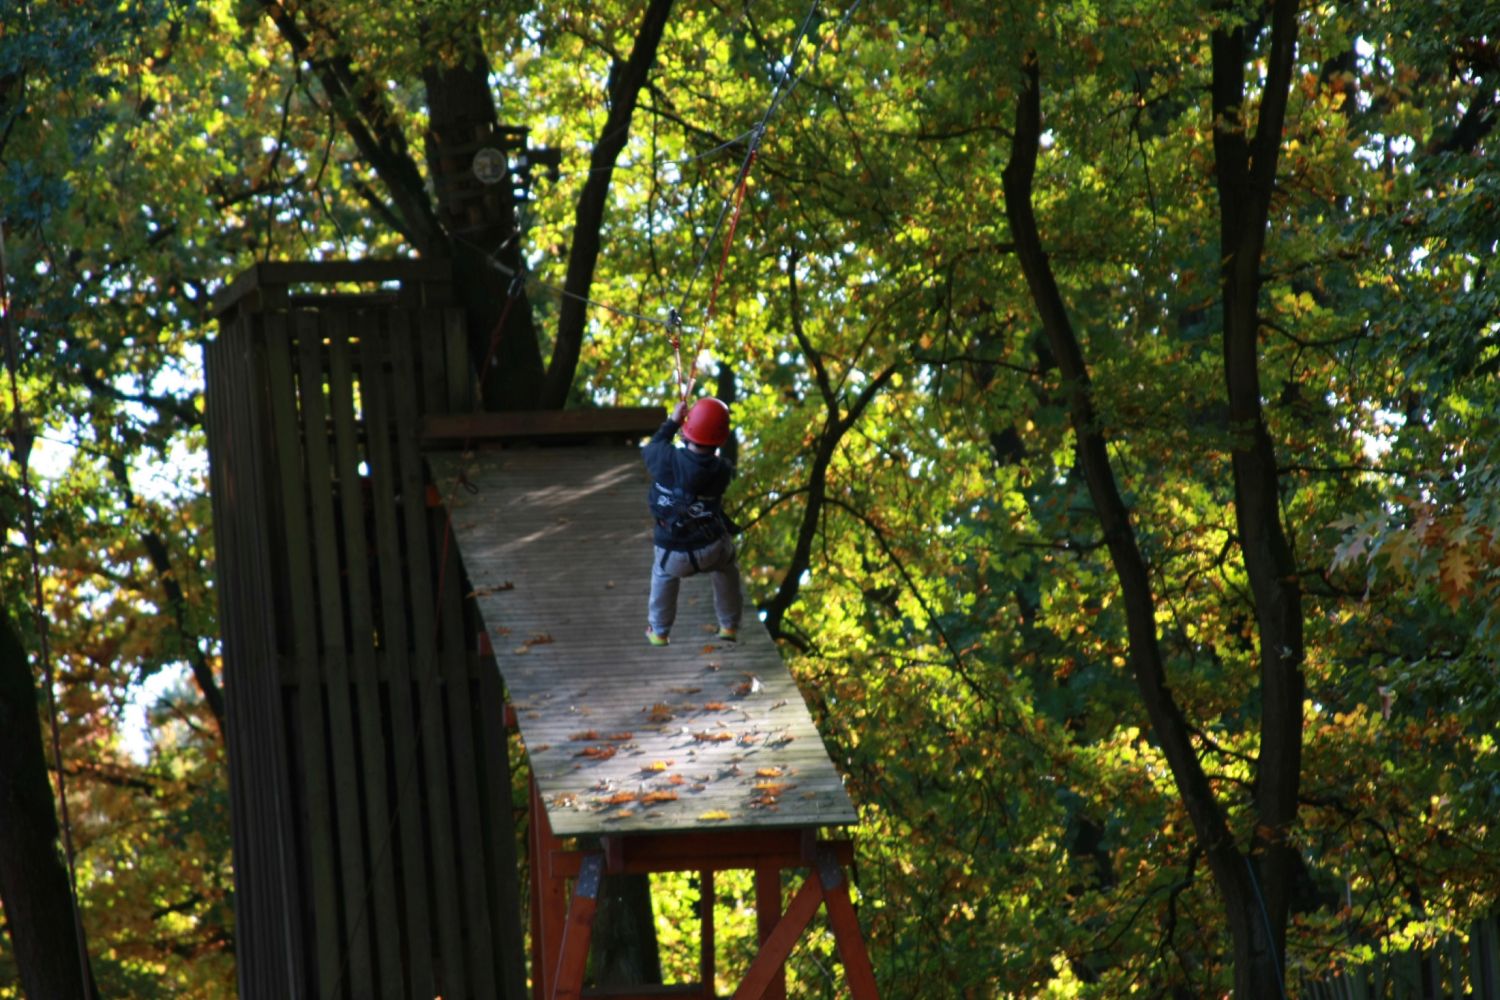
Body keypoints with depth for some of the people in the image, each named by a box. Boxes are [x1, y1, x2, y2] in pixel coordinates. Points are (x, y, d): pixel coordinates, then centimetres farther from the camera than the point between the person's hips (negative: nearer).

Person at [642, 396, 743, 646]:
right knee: (726, 568, 34)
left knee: (663, 573, 35)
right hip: (711, 549, 0)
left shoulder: (666, 459, -20)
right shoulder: (721, 472, -19)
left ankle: (658, 632, 40)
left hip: (673, 555, 0)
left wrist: (673, 422, 11)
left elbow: (649, 449, 3)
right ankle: (729, 626, 42)